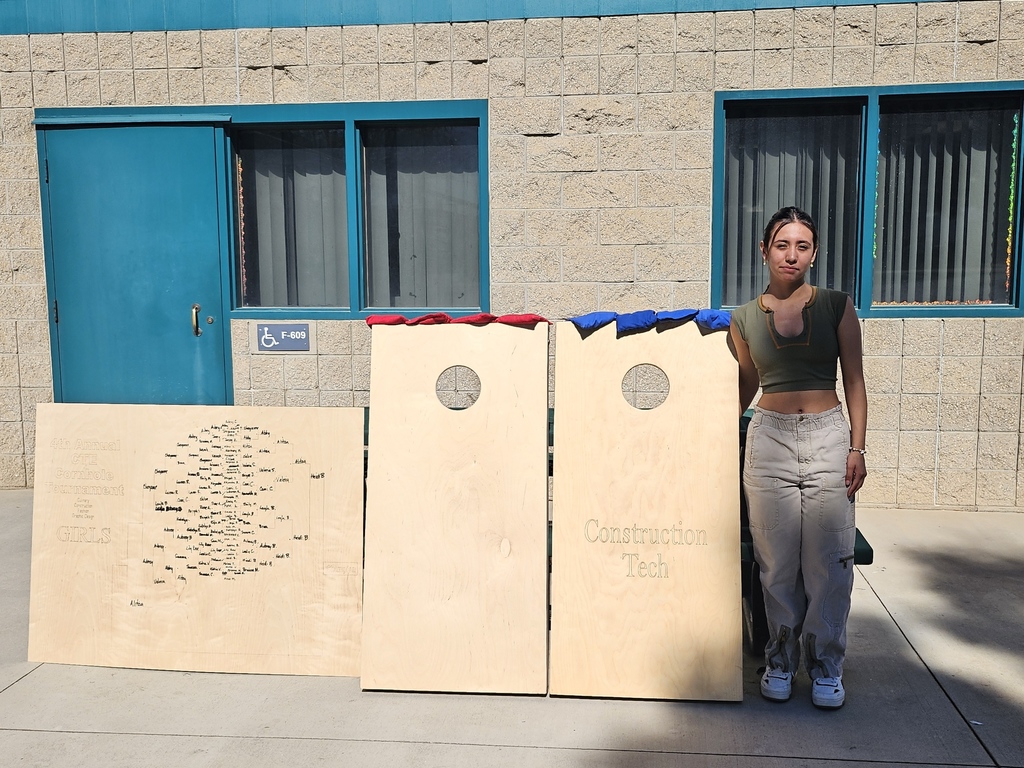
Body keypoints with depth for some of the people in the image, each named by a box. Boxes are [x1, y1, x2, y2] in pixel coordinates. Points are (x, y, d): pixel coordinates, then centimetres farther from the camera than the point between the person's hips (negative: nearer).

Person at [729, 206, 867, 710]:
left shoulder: (836, 306, 3)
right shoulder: (744, 319, 5)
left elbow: (854, 381, 3)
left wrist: (857, 447, -3)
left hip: (828, 438, 0)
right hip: (769, 441, 1)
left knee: (828, 561, 3)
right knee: (777, 562, 6)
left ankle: (825, 666, 21)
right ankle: (780, 661, 24)